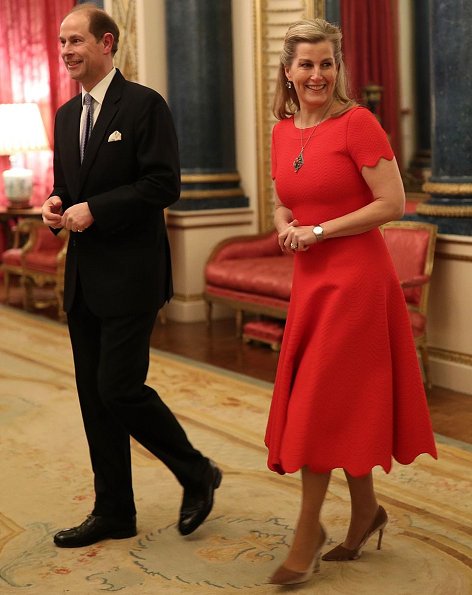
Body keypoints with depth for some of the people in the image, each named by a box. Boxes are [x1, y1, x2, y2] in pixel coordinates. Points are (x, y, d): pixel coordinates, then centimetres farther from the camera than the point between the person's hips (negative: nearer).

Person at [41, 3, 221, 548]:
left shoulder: (144, 105, -8)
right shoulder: (66, 115, 15)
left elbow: (164, 185, -15)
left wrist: (94, 210, -18)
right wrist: (56, 205, -1)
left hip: (130, 275, -7)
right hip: (83, 278, 8)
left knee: (119, 388, -10)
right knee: (93, 396, 10)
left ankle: (196, 473, 15)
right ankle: (113, 512, 22)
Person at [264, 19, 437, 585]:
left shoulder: (357, 122, -11)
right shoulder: (282, 132, 8)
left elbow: (393, 204, -15)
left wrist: (319, 231, -15)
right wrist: (284, 227, -4)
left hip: (356, 278, -6)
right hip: (310, 281, 7)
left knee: (321, 403, -3)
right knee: (343, 405, 13)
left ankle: (307, 532, 10)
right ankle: (365, 510, 31)